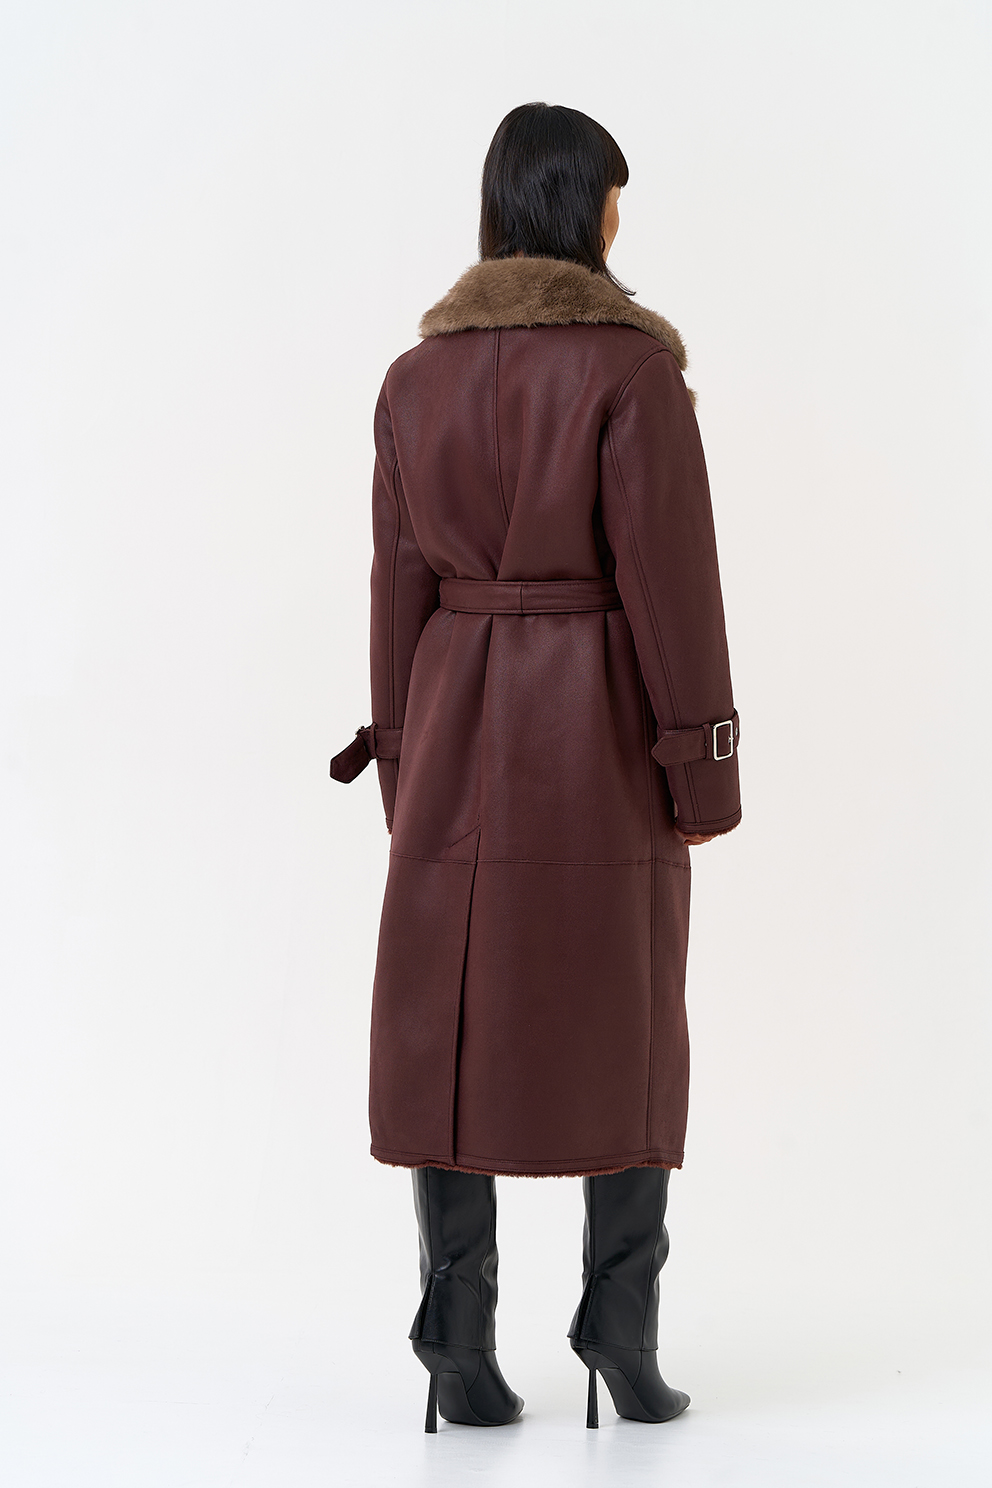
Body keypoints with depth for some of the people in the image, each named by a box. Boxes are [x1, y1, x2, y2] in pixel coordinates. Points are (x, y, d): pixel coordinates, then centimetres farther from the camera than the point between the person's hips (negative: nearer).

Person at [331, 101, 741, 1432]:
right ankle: (622, 1334, 9)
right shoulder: (633, 362, -9)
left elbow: (401, 580, 6)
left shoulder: (418, 376, 4)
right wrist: (704, 756, -5)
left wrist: (403, 761, 13)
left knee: (455, 1032, 6)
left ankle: (460, 1352, 7)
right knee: (625, 1031, 8)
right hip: (608, 722, -3)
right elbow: (670, 569, -11)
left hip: (461, 724, 3)